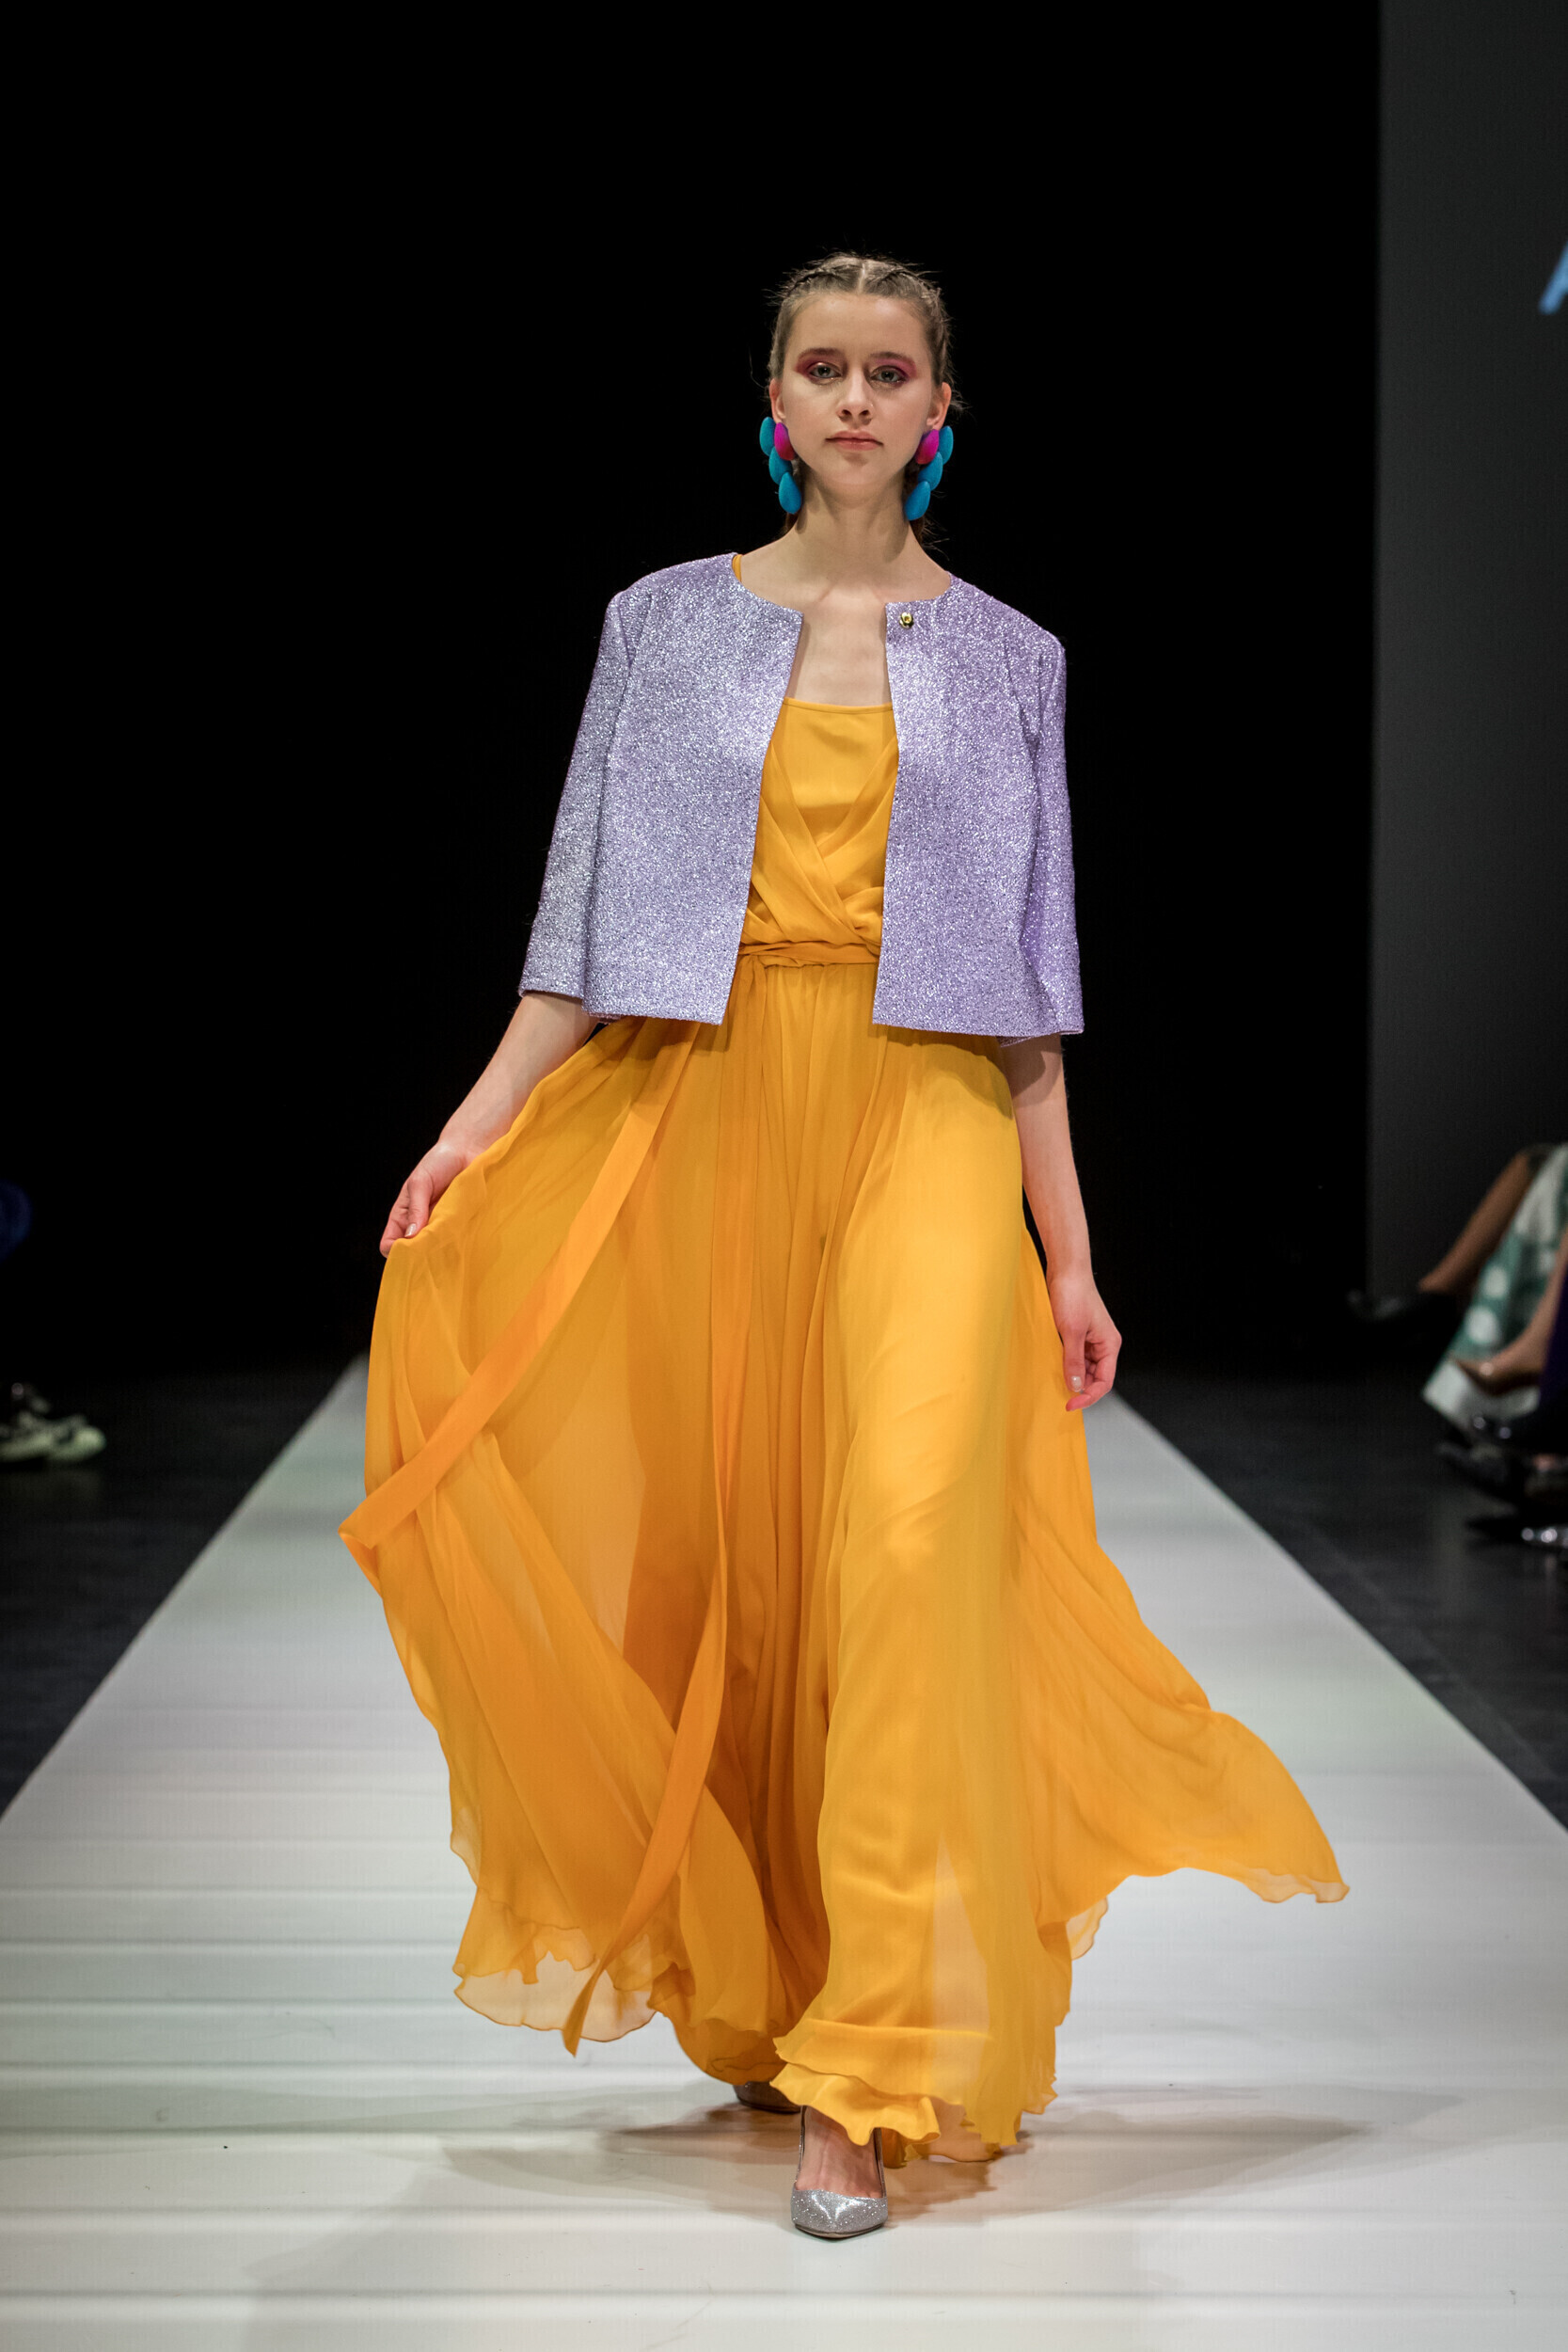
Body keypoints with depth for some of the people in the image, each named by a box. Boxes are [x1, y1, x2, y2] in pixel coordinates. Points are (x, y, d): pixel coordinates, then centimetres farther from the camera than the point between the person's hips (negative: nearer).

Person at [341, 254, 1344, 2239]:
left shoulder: (1004, 659, 11)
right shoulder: (668, 627, 10)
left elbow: (1028, 980, 10)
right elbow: (589, 925, 7)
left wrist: (1070, 1253, 5)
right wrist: (479, 1121, -7)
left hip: (927, 1117, -1)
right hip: (708, 1109, 1)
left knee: (914, 1528, -19)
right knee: (736, 1567, 4)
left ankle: (869, 2078, -18)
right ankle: (758, 1996, 24)